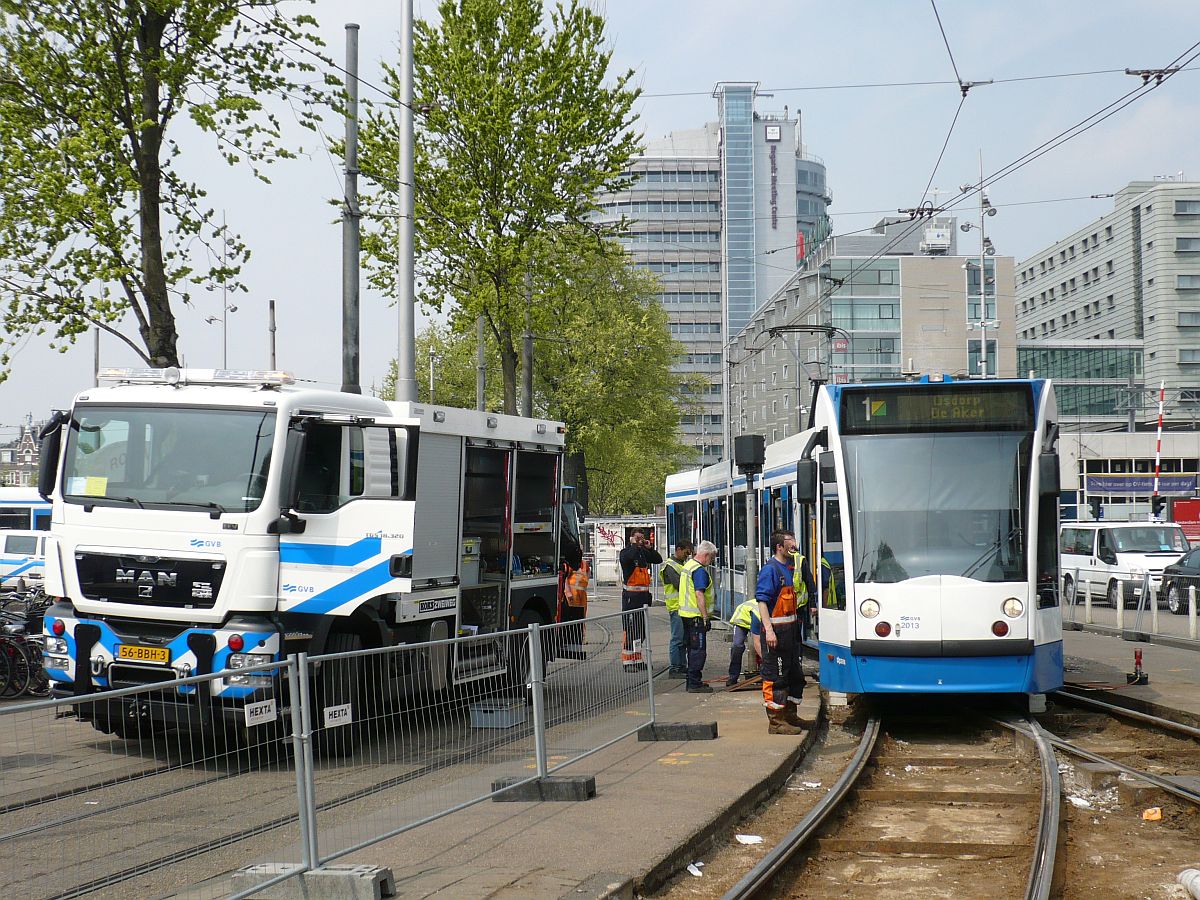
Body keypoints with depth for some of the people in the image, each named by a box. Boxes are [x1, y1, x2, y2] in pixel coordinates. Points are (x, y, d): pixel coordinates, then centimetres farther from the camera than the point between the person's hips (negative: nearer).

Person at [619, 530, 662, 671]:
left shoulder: (644, 553, 16)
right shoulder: (625, 552, -6)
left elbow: (658, 560, 15)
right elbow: (630, 557, -29)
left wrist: (649, 547, 6)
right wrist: (634, 545, -12)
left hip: (643, 595, 8)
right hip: (630, 596, -8)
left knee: (642, 629, 12)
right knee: (630, 629, -8)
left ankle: (637, 660, 21)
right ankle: (627, 662, -5)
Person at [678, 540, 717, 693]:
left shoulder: (687, 565, 15)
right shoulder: (699, 570, -17)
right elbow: (699, 594, -23)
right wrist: (705, 617, -21)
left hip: (685, 614, 10)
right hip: (696, 616, -10)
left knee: (692, 649, 16)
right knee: (699, 650, -6)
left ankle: (692, 681, 22)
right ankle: (695, 684, -5)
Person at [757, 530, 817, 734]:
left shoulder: (791, 566, 14)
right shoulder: (770, 569, -13)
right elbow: (762, 601, -18)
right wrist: (769, 630, -24)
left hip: (791, 627, 9)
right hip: (776, 630, -9)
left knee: (794, 674, 16)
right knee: (775, 676, -4)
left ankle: (790, 716, 27)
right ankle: (776, 721, -1)